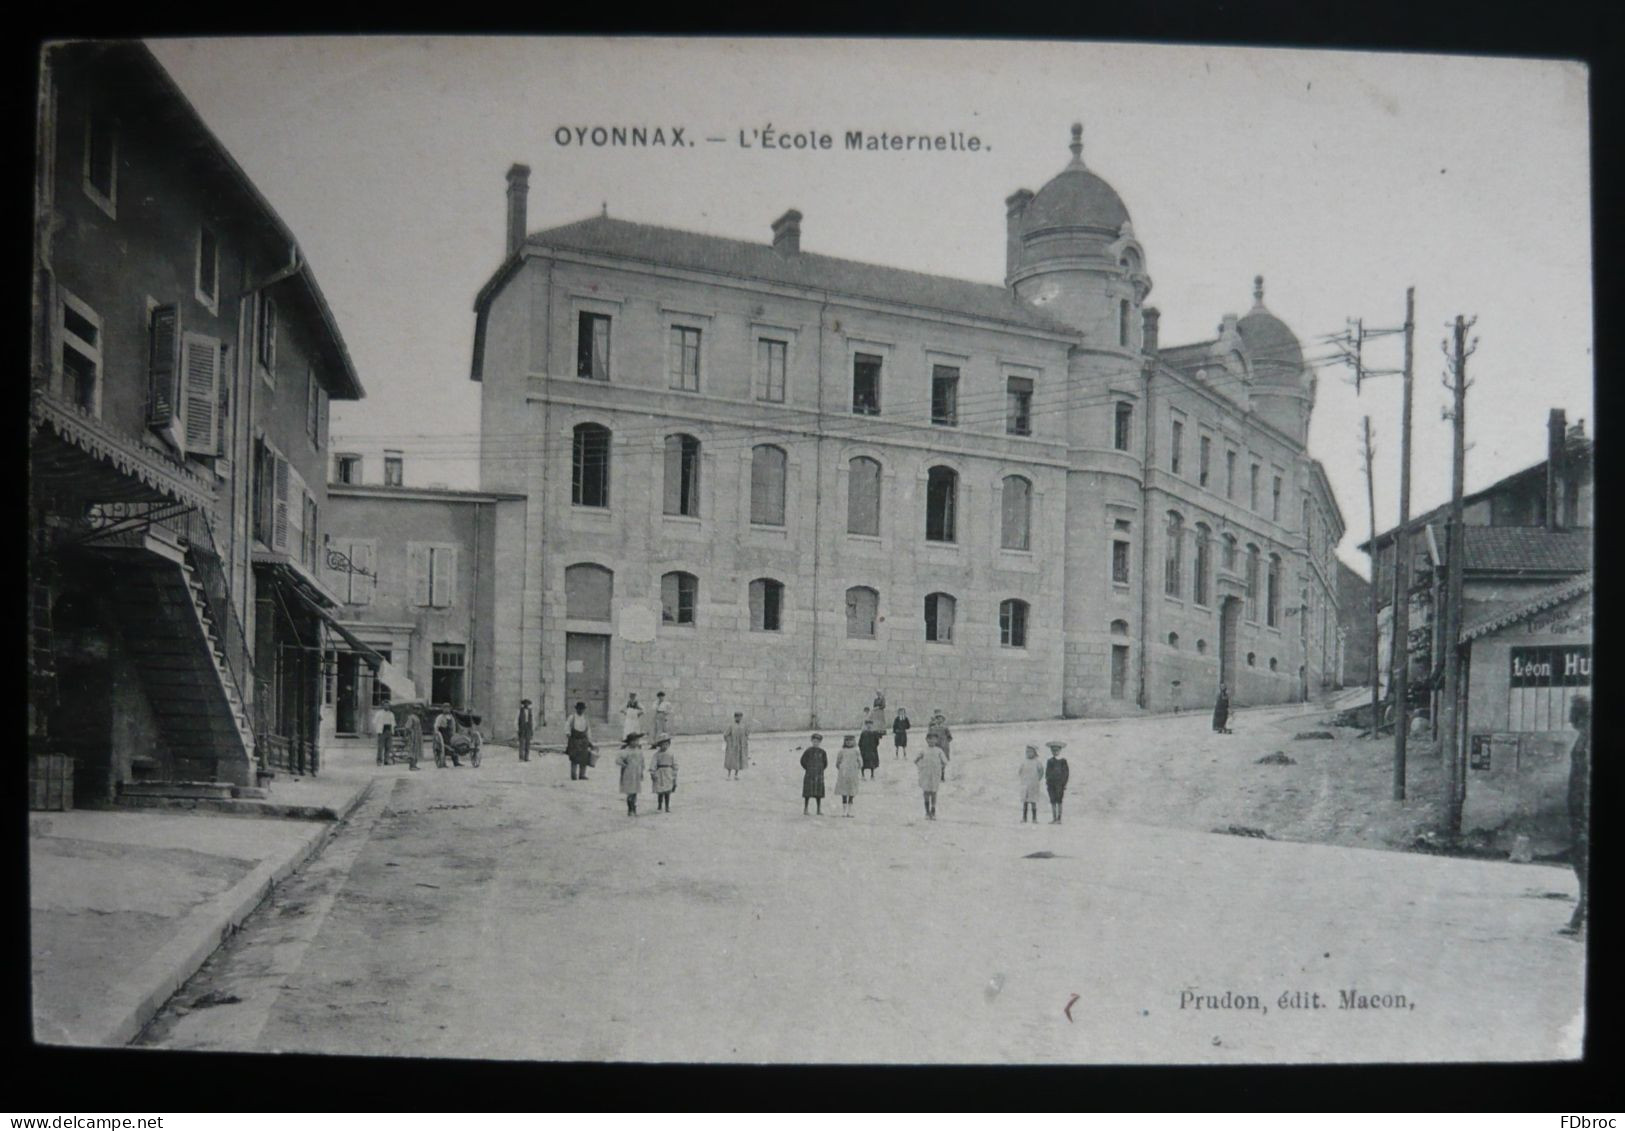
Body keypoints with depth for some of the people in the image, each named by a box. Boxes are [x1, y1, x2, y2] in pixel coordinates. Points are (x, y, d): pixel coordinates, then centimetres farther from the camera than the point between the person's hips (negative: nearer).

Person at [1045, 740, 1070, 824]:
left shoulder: (1063, 761, -2)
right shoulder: (1049, 761, 12)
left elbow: (1066, 773, -3)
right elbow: (1047, 772, 17)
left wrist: (1064, 784, -9)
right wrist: (1046, 780, 3)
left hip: (1059, 784, -4)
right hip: (1051, 784, 4)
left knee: (1059, 801, -4)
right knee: (1052, 801, 3)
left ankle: (1059, 819, -2)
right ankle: (1054, 818, 8)